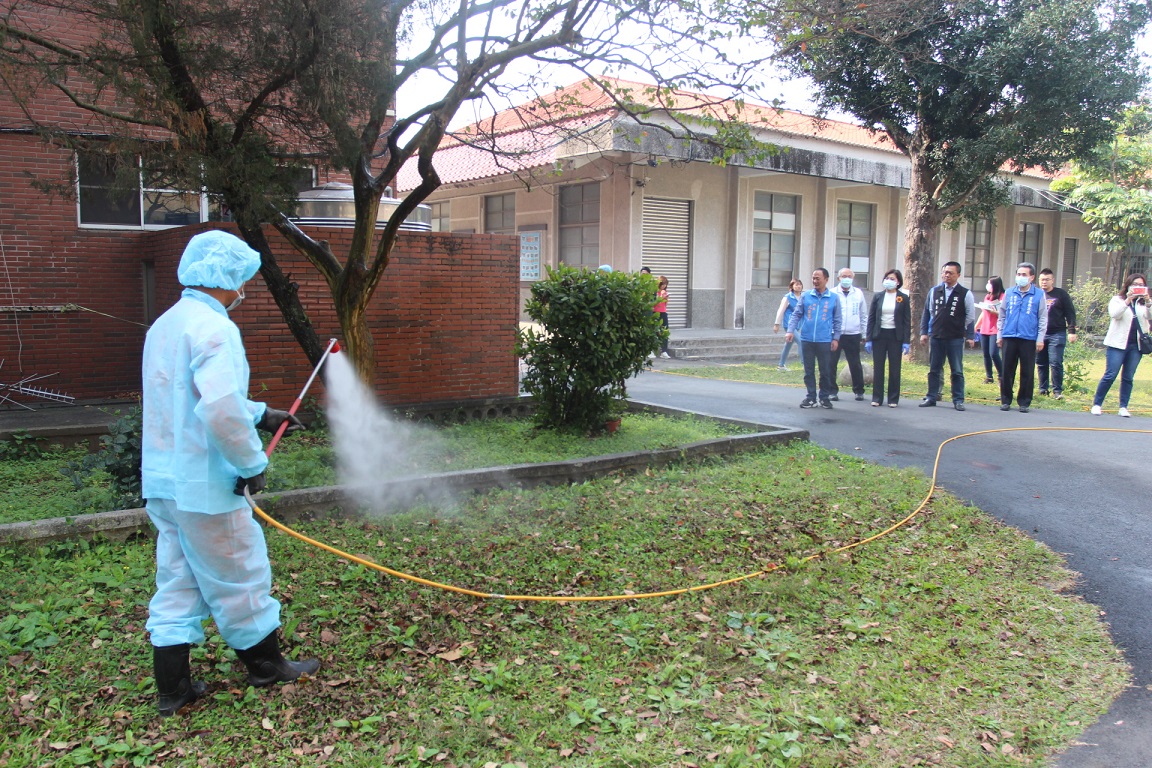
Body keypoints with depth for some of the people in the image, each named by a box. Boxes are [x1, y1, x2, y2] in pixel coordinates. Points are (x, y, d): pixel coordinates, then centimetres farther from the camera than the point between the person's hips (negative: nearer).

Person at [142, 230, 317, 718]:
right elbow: (220, 409, -31)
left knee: (176, 582, 16)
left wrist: (262, 415, 28)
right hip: (204, 485, -9)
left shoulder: (165, 325, 13)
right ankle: (266, 666, 25)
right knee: (239, 577, 8)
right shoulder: (213, 327, -19)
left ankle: (172, 689, 22)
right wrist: (251, 462, -17)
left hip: (163, 481, 9)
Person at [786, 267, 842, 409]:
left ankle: (825, 397, 16)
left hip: (825, 341, -1)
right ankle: (811, 397, 15)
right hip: (807, 340, 1)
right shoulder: (806, 296, 3)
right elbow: (796, 315, 3)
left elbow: (837, 320, 6)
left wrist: (836, 338, 1)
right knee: (809, 371, 7)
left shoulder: (833, 298, 2)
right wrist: (791, 331, -9)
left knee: (826, 371, 4)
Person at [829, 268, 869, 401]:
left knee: (855, 365, 6)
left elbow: (864, 315, 12)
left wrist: (864, 334, 9)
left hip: (853, 336, 1)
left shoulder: (859, 294, 8)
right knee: (831, 364, -1)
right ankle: (833, 390, 11)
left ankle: (859, 391, 18)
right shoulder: (832, 294, 2)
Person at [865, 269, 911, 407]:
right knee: (878, 368, 3)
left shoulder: (903, 298, 1)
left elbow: (907, 321, 1)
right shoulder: (878, 297, 5)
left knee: (894, 369, 3)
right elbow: (871, 318, 5)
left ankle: (893, 399, 10)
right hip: (879, 335, 1)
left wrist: (906, 342, -6)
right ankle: (877, 398, 9)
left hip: (895, 336, -1)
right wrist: (869, 339, -1)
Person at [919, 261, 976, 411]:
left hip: (956, 339, -3)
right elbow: (927, 313, 13)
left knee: (957, 371, 3)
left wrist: (970, 336, 0)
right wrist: (924, 332, 9)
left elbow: (971, 316, 3)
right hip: (936, 337, 3)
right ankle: (931, 397, 16)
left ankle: (958, 400, 9)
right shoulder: (934, 291, 7)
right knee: (934, 369, 8)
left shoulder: (965, 294, 0)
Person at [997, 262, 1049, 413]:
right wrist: (999, 335, 8)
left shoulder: (1039, 294, 2)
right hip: (1009, 338, 2)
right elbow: (1002, 316, 13)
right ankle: (1006, 400, 14)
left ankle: (1024, 402, 12)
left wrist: (1040, 339, -2)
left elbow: (1043, 319, 3)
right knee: (1007, 371, 5)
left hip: (1029, 339, -2)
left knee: (1027, 372, 3)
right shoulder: (1009, 293, 8)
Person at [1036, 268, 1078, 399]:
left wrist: (1071, 331, -7)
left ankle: (1057, 391, -3)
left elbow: (1070, 313, 1)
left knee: (1056, 363, -9)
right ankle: (1043, 389, 16)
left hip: (1056, 334, -3)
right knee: (1041, 364, 7)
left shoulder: (1061, 294, 2)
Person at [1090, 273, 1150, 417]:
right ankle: (1096, 404, 0)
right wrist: (1128, 300, -21)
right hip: (1118, 344, -3)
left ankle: (1123, 407, 9)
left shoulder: (1143, 303, 12)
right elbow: (1114, 314, -14)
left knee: (1128, 378, 5)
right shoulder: (1118, 299, 5)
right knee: (1110, 375, -7)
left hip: (1136, 345, 3)